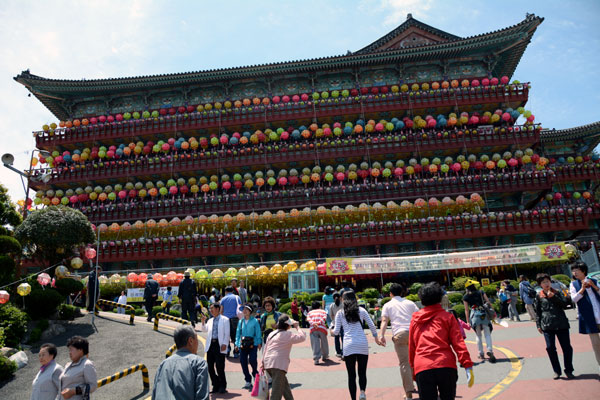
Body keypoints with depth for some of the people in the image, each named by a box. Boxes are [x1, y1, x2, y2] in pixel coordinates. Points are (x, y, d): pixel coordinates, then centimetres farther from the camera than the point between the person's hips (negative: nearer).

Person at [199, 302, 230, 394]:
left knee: (220, 367, -5)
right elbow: (204, 329, 15)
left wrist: (224, 344, -12)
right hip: (210, 345, 6)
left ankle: (222, 386, 9)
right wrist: (203, 322, 0)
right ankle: (216, 386, 18)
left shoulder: (224, 320, 3)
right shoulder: (210, 320, 19)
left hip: (219, 345, -6)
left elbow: (227, 333, -2)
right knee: (210, 367, 6)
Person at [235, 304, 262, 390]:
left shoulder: (255, 321, -1)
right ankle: (248, 381, 14)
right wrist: (237, 343, 8)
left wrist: (259, 343, -4)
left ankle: (255, 374, 18)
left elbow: (258, 333, 1)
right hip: (243, 344, 4)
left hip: (252, 343, -4)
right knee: (243, 362, 1)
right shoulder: (241, 321, 9)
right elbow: (238, 332, 14)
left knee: (252, 360, -14)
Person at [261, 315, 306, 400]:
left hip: (268, 364, 8)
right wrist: (297, 327, 3)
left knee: (285, 386, 20)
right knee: (277, 390, -5)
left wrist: (263, 362, 21)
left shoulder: (272, 334, 16)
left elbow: (265, 348, 17)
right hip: (278, 364, -8)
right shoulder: (287, 334, -7)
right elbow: (302, 337, -10)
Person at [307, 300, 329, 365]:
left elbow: (308, 319, 4)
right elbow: (324, 318, 2)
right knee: (324, 343, 18)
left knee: (315, 344, -5)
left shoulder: (310, 312, 24)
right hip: (322, 328, 0)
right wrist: (319, 323, -10)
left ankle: (316, 359, -17)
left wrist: (313, 323, -11)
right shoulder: (323, 311, 23)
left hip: (313, 329, 0)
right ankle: (324, 356, 32)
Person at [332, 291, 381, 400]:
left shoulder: (340, 313, 7)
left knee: (351, 375, 6)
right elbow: (372, 326, 8)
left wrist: (332, 331, 29)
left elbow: (336, 331, 7)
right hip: (363, 345, 1)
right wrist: (376, 338, 23)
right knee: (362, 372, 13)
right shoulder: (361, 310, 9)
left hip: (348, 346, -1)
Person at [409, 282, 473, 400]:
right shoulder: (447, 316, 9)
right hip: (446, 367, -1)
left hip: (422, 369, 1)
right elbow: (458, 343, -2)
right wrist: (468, 365, -4)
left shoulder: (415, 319, 15)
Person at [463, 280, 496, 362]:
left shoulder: (465, 297, 6)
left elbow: (466, 310, 4)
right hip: (484, 314, 0)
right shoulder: (481, 293, 10)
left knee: (478, 335, 10)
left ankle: (481, 354, 12)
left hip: (474, 315, 0)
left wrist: (468, 321, 7)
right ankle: (490, 350, -17)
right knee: (487, 334, 2)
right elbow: (488, 303, 4)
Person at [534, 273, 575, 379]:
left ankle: (568, 370, 18)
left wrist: (553, 297, -14)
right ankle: (557, 371, 10)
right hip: (547, 326, -1)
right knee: (550, 348, -4)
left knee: (566, 347, 3)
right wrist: (538, 325, 5)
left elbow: (564, 304, -3)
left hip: (561, 324, 1)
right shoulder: (539, 296, 6)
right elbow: (537, 311, 9)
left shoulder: (557, 293, 9)